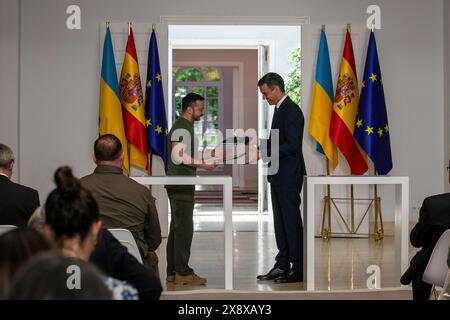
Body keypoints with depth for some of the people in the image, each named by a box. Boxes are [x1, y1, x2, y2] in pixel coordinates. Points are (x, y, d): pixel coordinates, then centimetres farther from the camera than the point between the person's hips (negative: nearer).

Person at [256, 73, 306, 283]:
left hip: (289, 177, -10)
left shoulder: (291, 111, -15)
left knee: (291, 221, -5)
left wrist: (264, 153, -19)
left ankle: (299, 269, 2)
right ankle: (282, 266, 20)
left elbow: (291, 146, -22)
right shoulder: (280, 110, 16)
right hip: (278, 177, 10)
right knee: (280, 222, 13)